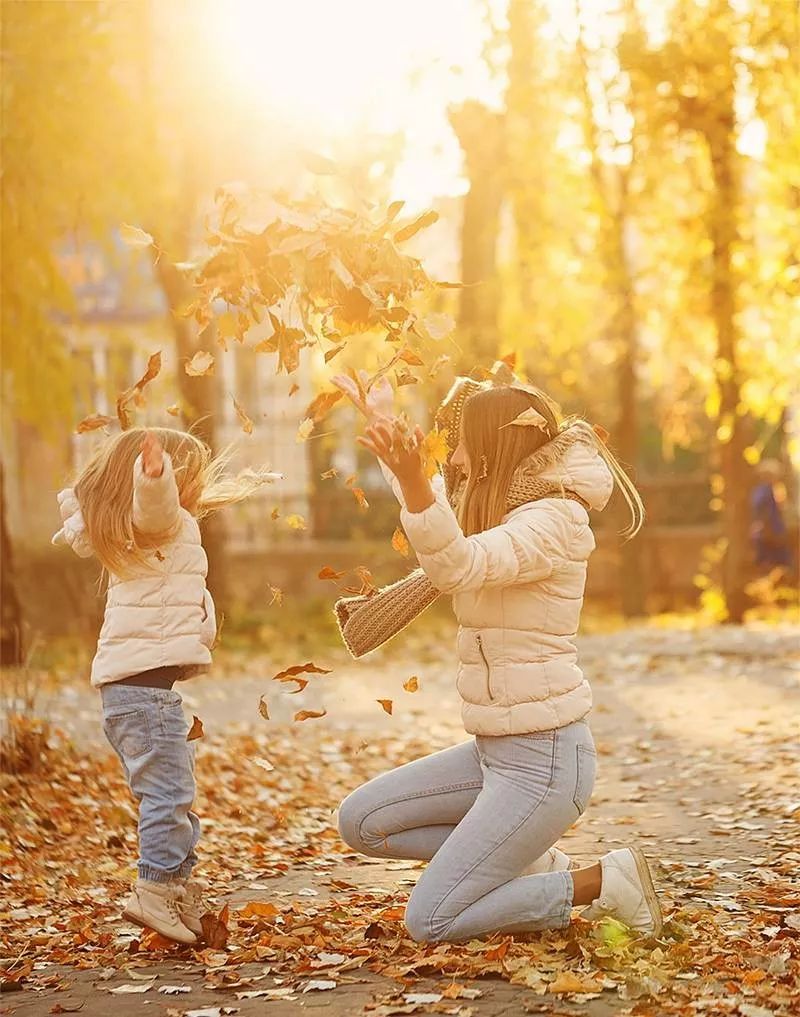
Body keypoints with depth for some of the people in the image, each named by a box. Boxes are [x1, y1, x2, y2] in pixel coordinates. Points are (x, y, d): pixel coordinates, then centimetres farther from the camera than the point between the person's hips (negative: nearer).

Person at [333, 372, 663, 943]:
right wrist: (382, 421, 35)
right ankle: (531, 862, 10)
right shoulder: (498, 513, 9)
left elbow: (457, 567, -37)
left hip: (544, 760, -9)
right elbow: (435, 505, 33)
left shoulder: (552, 521, -18)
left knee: (430, 922, -9)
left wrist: (412, 478, -52)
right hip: (495, 749, 9)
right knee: (360, 821, 8)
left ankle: (602, 883, 1)